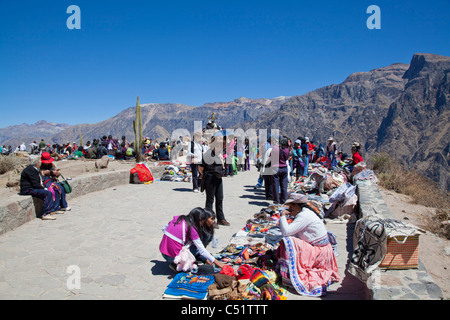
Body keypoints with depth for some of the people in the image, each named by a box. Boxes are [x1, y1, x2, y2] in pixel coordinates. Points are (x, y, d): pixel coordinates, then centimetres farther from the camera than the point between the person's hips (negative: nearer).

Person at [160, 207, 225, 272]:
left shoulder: (178, 218, 3)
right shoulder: (192, 228, -15)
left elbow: (164, 228, 15)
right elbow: (201, 250, -14)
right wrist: (215, 261, -7)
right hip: (173, 257, -7)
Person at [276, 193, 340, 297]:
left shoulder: (304, 215, -20)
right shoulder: (304, 212, 10)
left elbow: (286, 232, -25)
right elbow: (297, 235, 12)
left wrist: (282, 215, -14)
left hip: (319, 252, -10)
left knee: (288, 243, -19)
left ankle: (291, 277, -15)